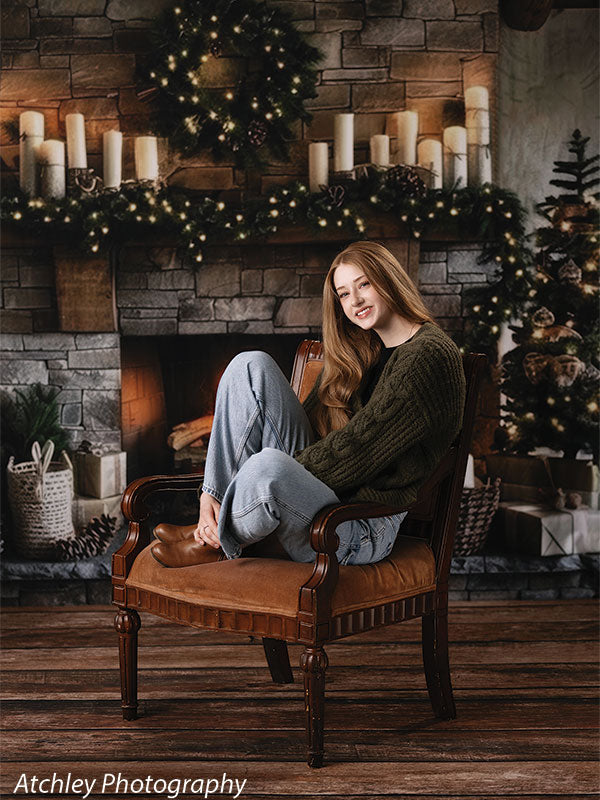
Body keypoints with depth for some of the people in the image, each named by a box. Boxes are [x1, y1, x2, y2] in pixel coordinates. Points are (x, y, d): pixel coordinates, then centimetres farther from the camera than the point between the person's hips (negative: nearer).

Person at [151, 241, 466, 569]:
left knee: (268, 465, -40)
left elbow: (355, 448, -17)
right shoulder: (358, 350, 17)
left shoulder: (430, 355, -11)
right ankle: (214, 518, -8)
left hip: (365, 529, -8)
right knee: (252, 365, -4)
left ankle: (217, 542, -4)